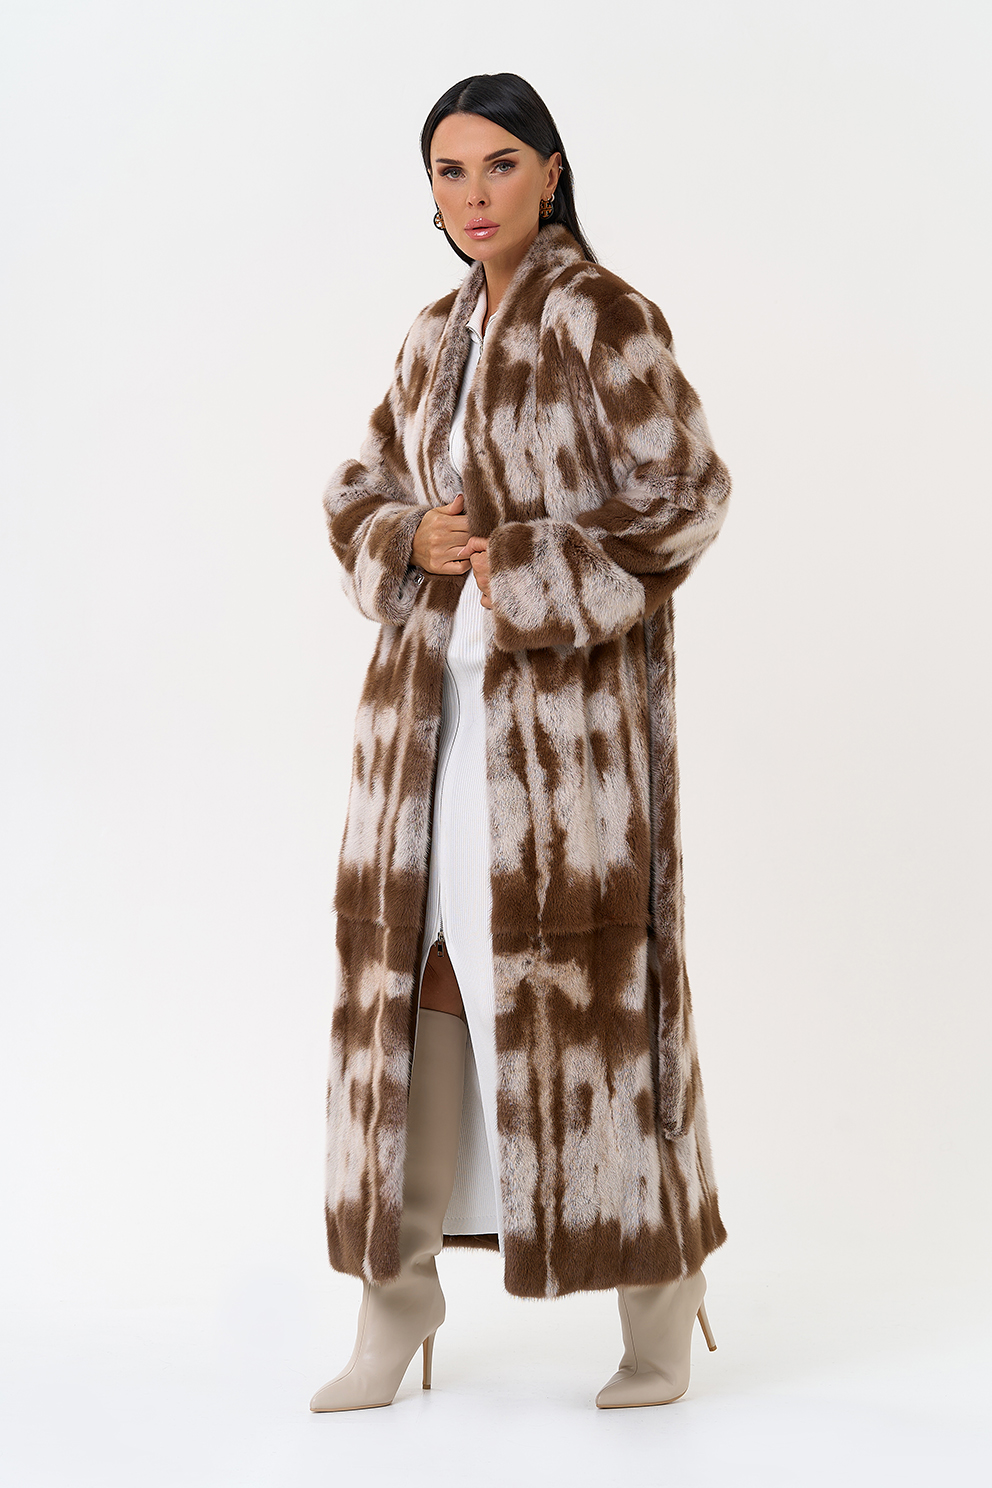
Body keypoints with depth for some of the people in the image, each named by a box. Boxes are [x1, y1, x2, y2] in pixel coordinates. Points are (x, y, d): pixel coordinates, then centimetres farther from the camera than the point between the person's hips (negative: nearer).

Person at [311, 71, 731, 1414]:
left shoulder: (601, 318, -6)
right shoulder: (435, 339, 14)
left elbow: (682, 495, -9)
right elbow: (362, 491, 20)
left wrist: (530, 568, -13)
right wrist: (411, 540, -2)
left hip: (568, 691, -6)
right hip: (434, 697, 6)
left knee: (581, 968, -3)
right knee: (414, 961, 6)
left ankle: (661, 1280, 13)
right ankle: (400, 1280, 16)